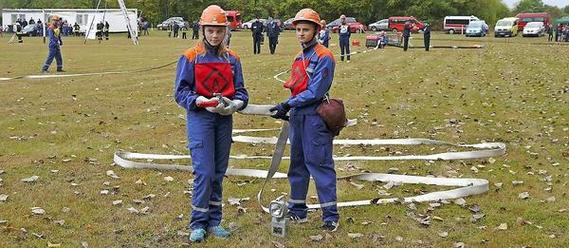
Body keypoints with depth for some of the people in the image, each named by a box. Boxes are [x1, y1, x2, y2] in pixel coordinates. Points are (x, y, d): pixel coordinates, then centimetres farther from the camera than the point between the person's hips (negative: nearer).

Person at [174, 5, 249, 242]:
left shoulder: (232, 59, 7)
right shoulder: (190, 57, -3)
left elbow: (240, 90, 7)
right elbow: (181, 92, -4)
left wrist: (235, 103, -15)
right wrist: (201, 102, -20)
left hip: (224, 119, 4)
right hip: (199, 118, -4)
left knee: (218, 173, 10)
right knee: (204, 172, -9)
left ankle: (214, 221, 21)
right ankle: (198, 223, 4)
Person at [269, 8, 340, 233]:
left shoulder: (323, 57, -12)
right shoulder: (300, 57, 15)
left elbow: (315, 92, -18)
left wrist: (288, 105, -17)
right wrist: (286, 110, 4)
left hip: (315, 118, -9)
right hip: (297, 117, 9)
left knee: (319, 164, -5)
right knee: (297, 163, 14)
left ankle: (330, 215, 3)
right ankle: (297, 210, 26)